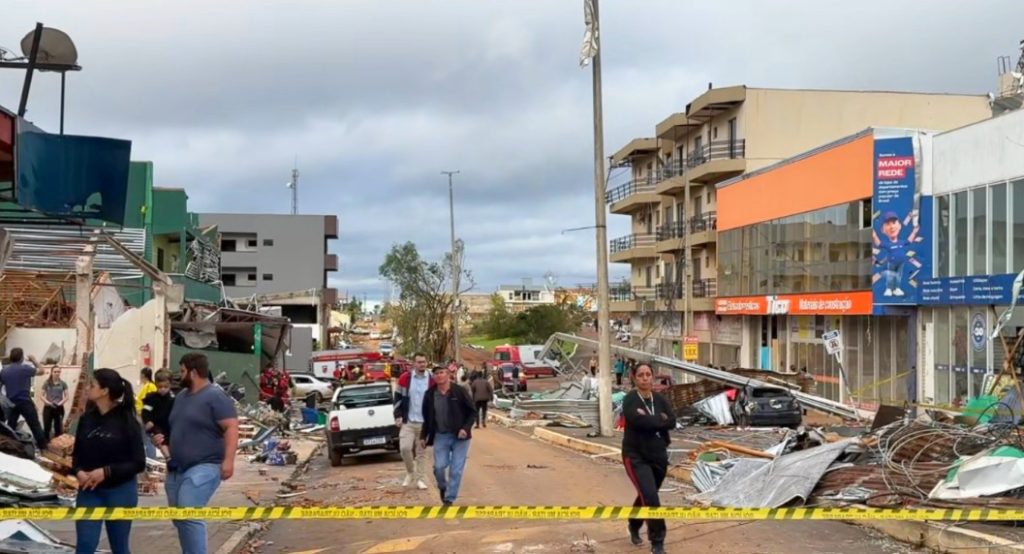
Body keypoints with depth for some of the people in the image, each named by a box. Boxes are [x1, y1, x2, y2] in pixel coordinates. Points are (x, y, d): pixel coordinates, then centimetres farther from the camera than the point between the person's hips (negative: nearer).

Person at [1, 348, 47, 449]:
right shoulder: (25, 368, -11)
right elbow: (42, 371, 2)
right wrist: (34, 360, 14)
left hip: (11, 403, 5)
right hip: (25, 402, -5)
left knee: (10, 427, 12)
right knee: (35, 426, 0)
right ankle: (43, 447, 2)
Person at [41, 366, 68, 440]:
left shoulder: (63, 384, 3)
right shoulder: (46, 383, 1)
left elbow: (66, 397, 2)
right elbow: (42, 396, 1)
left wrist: (59, 403, -14)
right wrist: (49, 403, -15)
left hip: (59, 408, 1)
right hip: (48, 408, -1)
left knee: (58, 428, 5)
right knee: (46, 427, 1)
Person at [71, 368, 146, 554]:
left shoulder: (127, 422, -10)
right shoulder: (86, 419, 1)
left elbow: (138, 463, -11)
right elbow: (76, 454, 8)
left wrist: (106, 472, -22)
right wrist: (78, 472, -13)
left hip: (120, 491, -3)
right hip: (89, 491, 3)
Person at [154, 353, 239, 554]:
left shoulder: (215, 396, -11)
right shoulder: (182, 396, 15)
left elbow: (231, 427, -18)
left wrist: (228, 460, -27)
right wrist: (163, 438, 10)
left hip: (203, 467, -9)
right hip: (177, 468, 9)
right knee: (178, 517, 13)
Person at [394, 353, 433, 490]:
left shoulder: (432, 380, -1)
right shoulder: (405, 378, -1)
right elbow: (398, 398, 4)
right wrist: (398, 416, -5)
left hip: (425, 423, 1)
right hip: (408, 422, 0)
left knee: (421, 452, 7)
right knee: (405, 448, -12)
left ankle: (419, 479, 18)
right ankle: (410, 472, 12)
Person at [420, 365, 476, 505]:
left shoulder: (459, 391, -9)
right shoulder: (430, 395, 0)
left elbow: (472, 412, -3)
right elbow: (427, 417, 13)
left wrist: (466, 428, -16)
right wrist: (423, 436, 10)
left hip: (459, 436, -2)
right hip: (440, 436, 2)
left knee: (456, 470, -3)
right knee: (439, 467, -6)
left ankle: (449, 499, 9)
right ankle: (442, 487, 26)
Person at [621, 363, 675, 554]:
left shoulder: (660, 399, 4)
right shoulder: (630, 400, -12)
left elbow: (672, 422, -9)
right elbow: (639, 421, -27)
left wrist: (649, 419, -20)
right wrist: (659, 419, -14)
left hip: (659, 455, 6)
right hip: (636, 457, -6)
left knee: (647, 496, 20)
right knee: (650, 497, -17)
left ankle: (634, 527, 46)